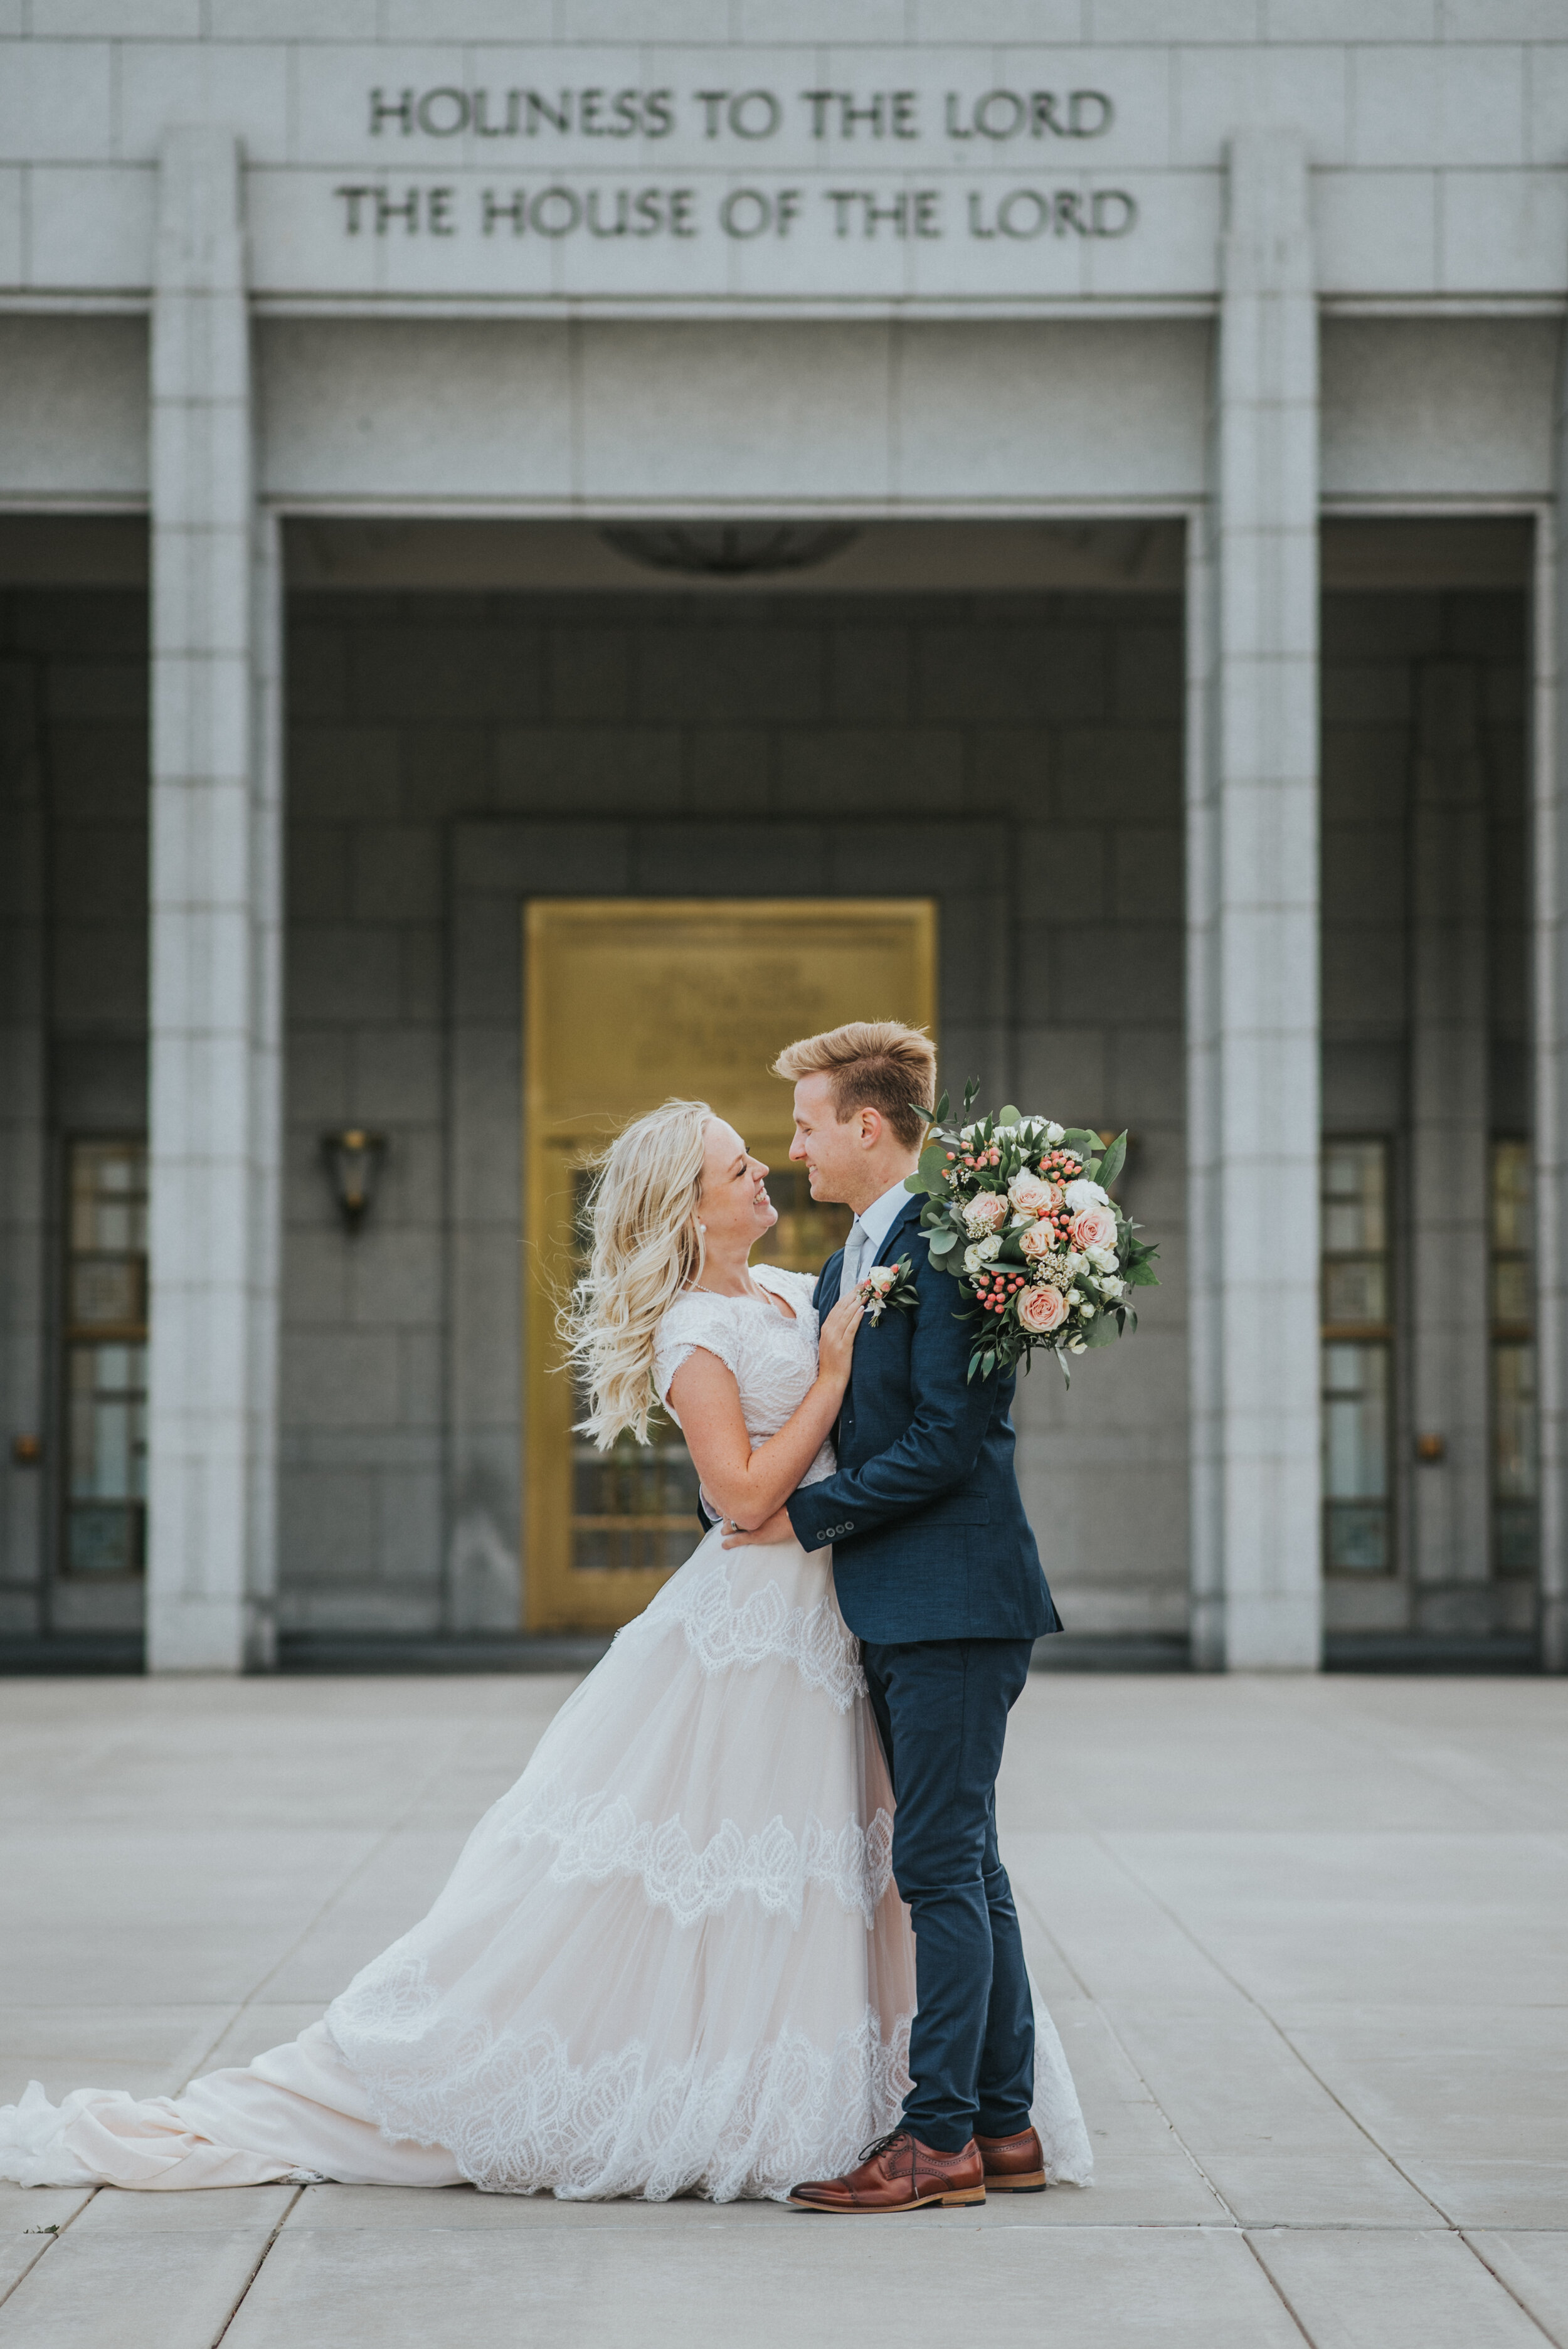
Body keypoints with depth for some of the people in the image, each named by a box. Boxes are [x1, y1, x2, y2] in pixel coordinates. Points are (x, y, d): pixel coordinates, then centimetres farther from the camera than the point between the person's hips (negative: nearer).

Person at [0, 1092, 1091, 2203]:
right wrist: (833, 1380, -17)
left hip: (828, 1618, 8)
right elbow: (748, 1492, -19)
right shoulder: (693, 1334, -12)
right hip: (755, 1623, -8)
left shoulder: (792, 1293, 13)